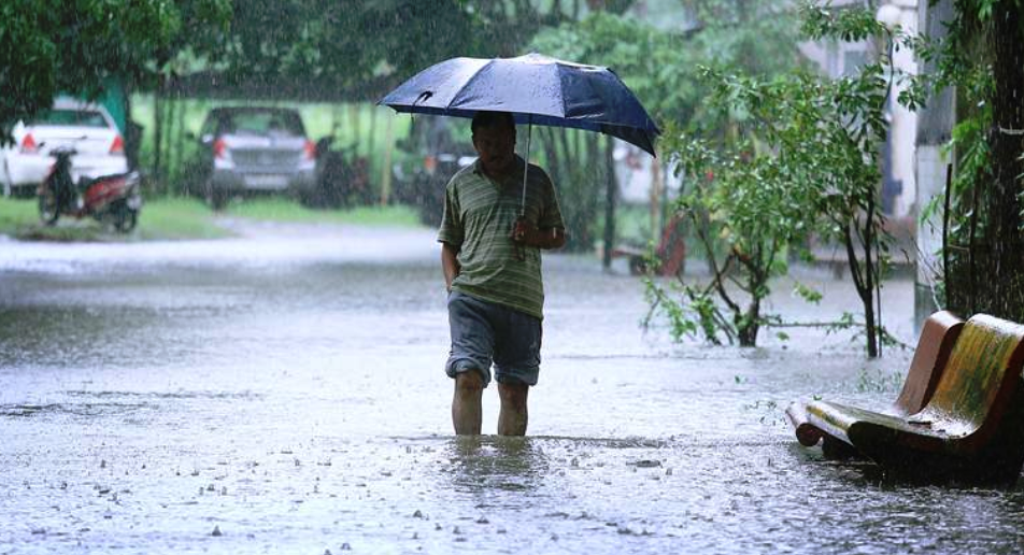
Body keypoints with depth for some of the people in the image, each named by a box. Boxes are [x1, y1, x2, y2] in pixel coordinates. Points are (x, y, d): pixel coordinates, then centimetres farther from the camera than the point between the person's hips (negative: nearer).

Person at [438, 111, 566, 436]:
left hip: (522, 300, 1)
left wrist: (536, 236, -5)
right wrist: (453, 287, 1)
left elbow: (559, 237, 17)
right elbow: (448, 244, 17)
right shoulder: (460, 183, 12)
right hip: (471, 297, -1)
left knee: (515, 391, 2)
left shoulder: (537, 180, 13)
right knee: (468, 377, -17)